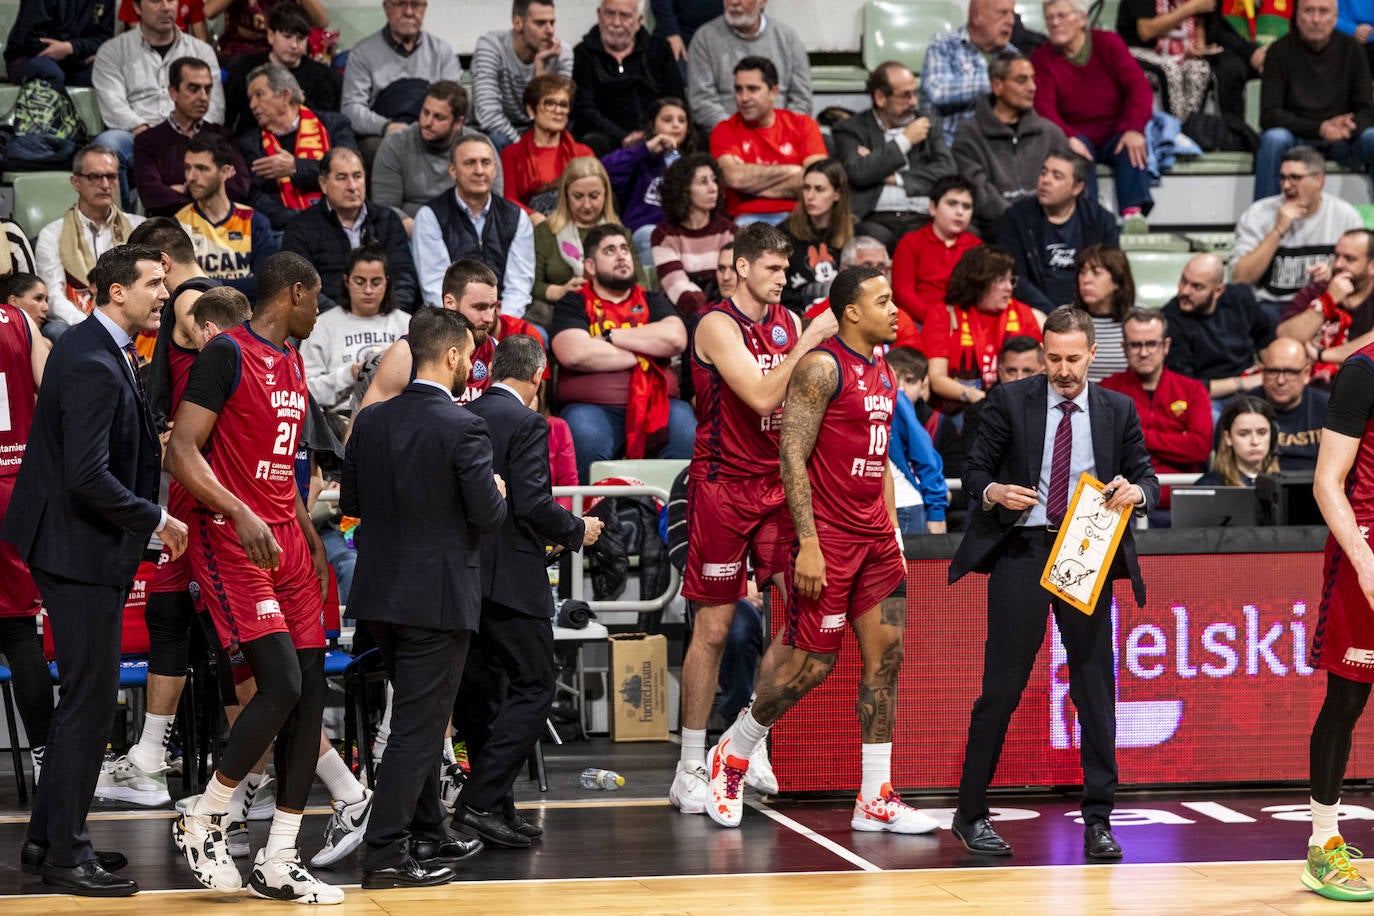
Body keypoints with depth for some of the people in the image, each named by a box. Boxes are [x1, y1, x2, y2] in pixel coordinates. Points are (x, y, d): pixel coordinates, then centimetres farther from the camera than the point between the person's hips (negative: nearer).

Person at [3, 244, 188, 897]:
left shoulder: (98, 350, 11)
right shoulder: (95, 367, -22)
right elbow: (88, 478, -27)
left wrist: (149, 449, 9)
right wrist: (156, 520, -17)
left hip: (77, 546, 11)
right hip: (82, 552, -11)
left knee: (84, 697, 18)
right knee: (91, 701, -4)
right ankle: (66, 856, 4)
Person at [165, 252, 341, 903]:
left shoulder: (292, 360, 18)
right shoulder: (227, 353, -10)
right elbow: (181, 452, -16)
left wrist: (312, 539, 20)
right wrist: (241, 514, -27)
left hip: (286, 541, 9)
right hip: (232, 540, -9)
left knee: (310, 694, 3)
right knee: (281, 685, -18)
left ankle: (278, 865, 8)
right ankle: (200, 824, 1)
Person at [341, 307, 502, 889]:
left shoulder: (371, 422, 2)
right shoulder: (462, 428, -17)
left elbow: (349, 501, 9)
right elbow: (488, 514, -16)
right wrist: (497, 492, 5)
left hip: (381, 593, 7)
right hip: (437, 595, -7)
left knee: (418, 718, 21)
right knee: (418, 727, -1)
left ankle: (426, 835, 30)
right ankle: (385, 855, -2)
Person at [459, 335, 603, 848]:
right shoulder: (527, 424, -11)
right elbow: (533, 503, -20)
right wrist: (577, 531, -1)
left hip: (465, 574, 8)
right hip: (511, 579, -8)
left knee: (484, 695, 14)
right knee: (533, 690, -2)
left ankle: (497, 809, 17)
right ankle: (481, 801, -11)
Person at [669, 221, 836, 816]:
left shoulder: (789, 322, 11)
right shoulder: (717, 326, -10)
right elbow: (762, 397, -21)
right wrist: (806, 345, -19)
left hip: (777, 483, 6)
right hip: (722, 485, -6)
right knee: (713, 628, -2)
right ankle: (690, 767, 5)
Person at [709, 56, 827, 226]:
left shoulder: (803, 124, 11)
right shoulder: (724, 131, 8)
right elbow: (734, 177, -11)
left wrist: (754, 184, -6)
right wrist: (791, 171, -3)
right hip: (748, 217, -2)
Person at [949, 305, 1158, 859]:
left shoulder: (1118, 410, 9)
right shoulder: (1009, 402, 4)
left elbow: (1146, 477, 11)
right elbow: (974, 470, 7)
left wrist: (1137, 492, -13)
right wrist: (994, 492, -15)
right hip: (1021, 551, -2)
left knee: (1096, 687, 2)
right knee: (1002, 686, -2)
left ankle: (1097, 820, 9)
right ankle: (971, 815, 7)